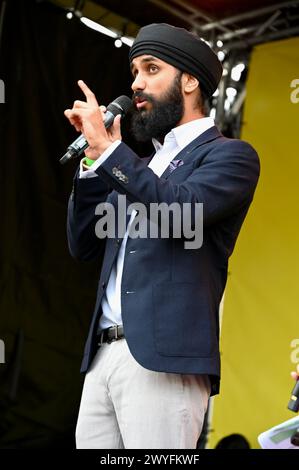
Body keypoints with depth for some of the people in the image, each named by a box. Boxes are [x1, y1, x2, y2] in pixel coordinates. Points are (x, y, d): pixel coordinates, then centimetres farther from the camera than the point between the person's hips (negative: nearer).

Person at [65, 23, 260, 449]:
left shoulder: (230, 154, 1)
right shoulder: (144, 166, 23)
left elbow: (182, 210, -18)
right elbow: (84, 245, 19)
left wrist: (107, 149, -12)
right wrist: (93, 159, 9)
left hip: (164, 359, -7)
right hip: (103, 356, 7)